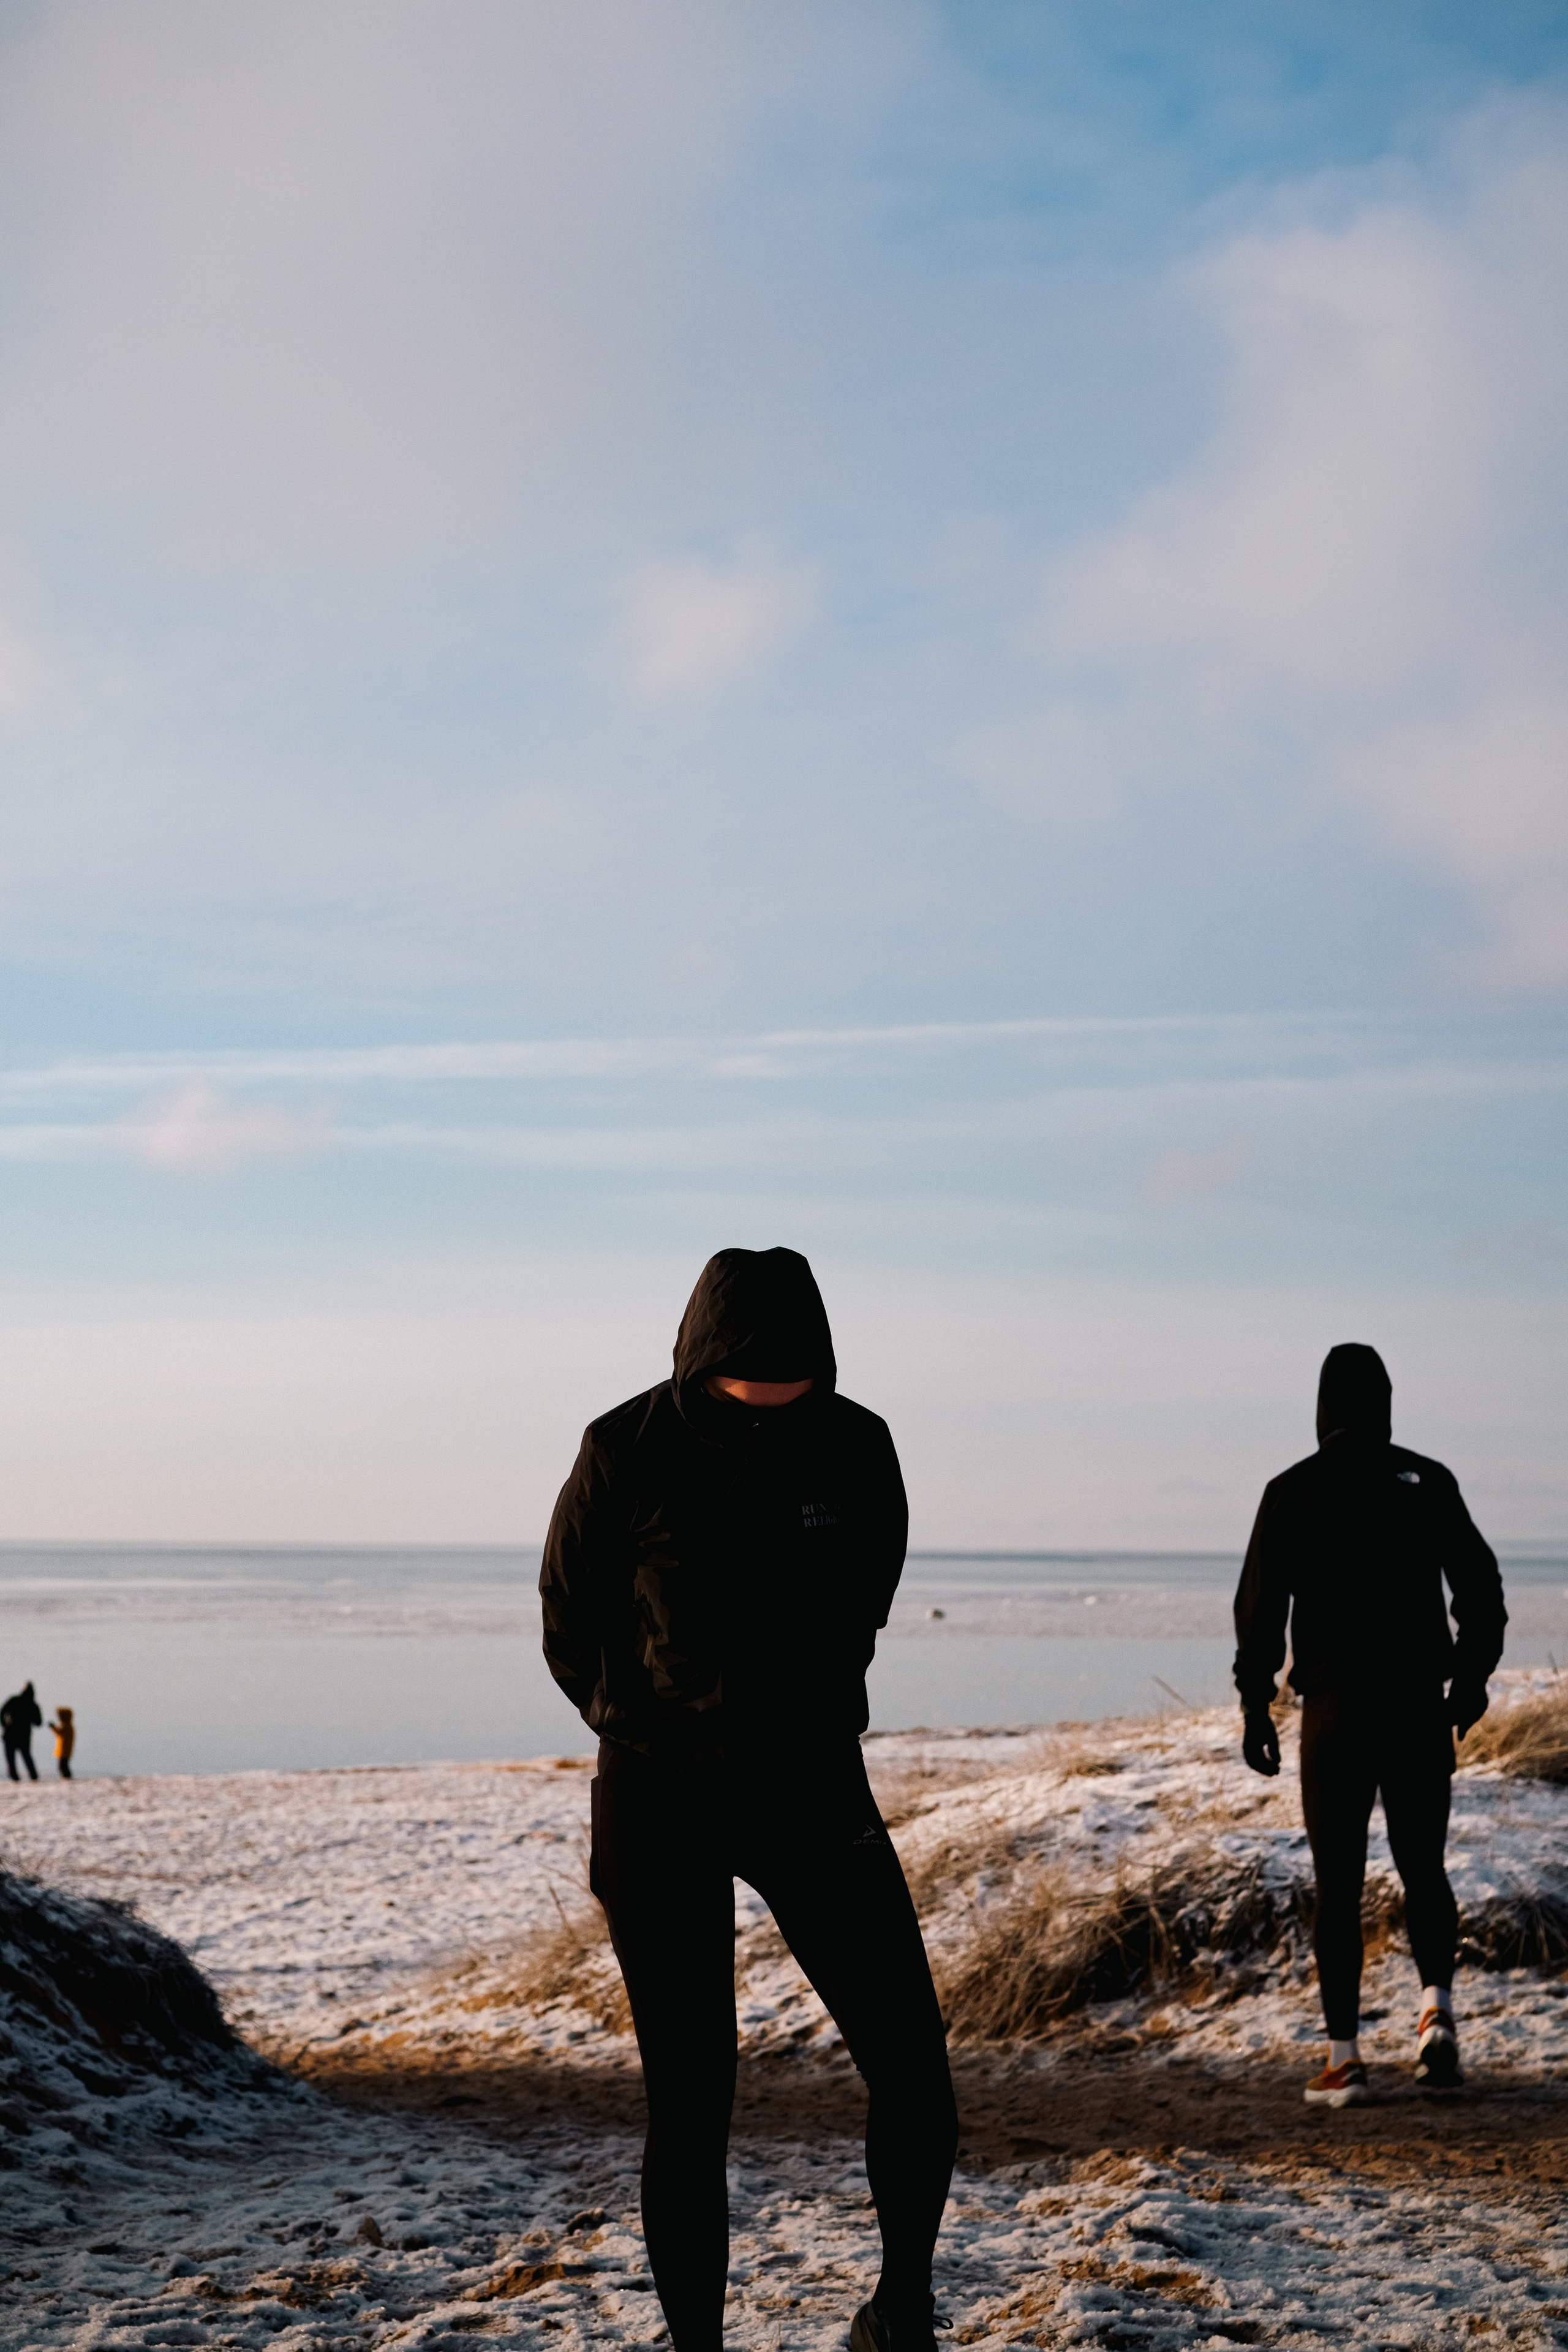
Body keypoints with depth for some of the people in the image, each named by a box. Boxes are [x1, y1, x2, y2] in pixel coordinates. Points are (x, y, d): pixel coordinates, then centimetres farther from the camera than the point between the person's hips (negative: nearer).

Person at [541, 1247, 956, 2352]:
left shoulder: (858, 1450, -6)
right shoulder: (627, 1455, -13)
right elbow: (571, 1631, 2)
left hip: (814, 1791, 2)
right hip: (659, 1807, -2)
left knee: (916, 2082, -6)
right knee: (691, 2109, -1)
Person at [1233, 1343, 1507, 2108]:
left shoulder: (1291, 1492, -1)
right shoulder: (1429, 1483, 2)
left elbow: (1260, 1606, -3)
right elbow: (1481, 1589, 3)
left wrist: (1255, 1702, 5)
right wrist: (1471, 1679, 15)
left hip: (1333, 1709, -1)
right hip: (1419, 1708, 1)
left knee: (1337, 1886, 4)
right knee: (1423, 1871, 13)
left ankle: (1343, 2059, 2)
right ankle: (1436, 2012, -8)